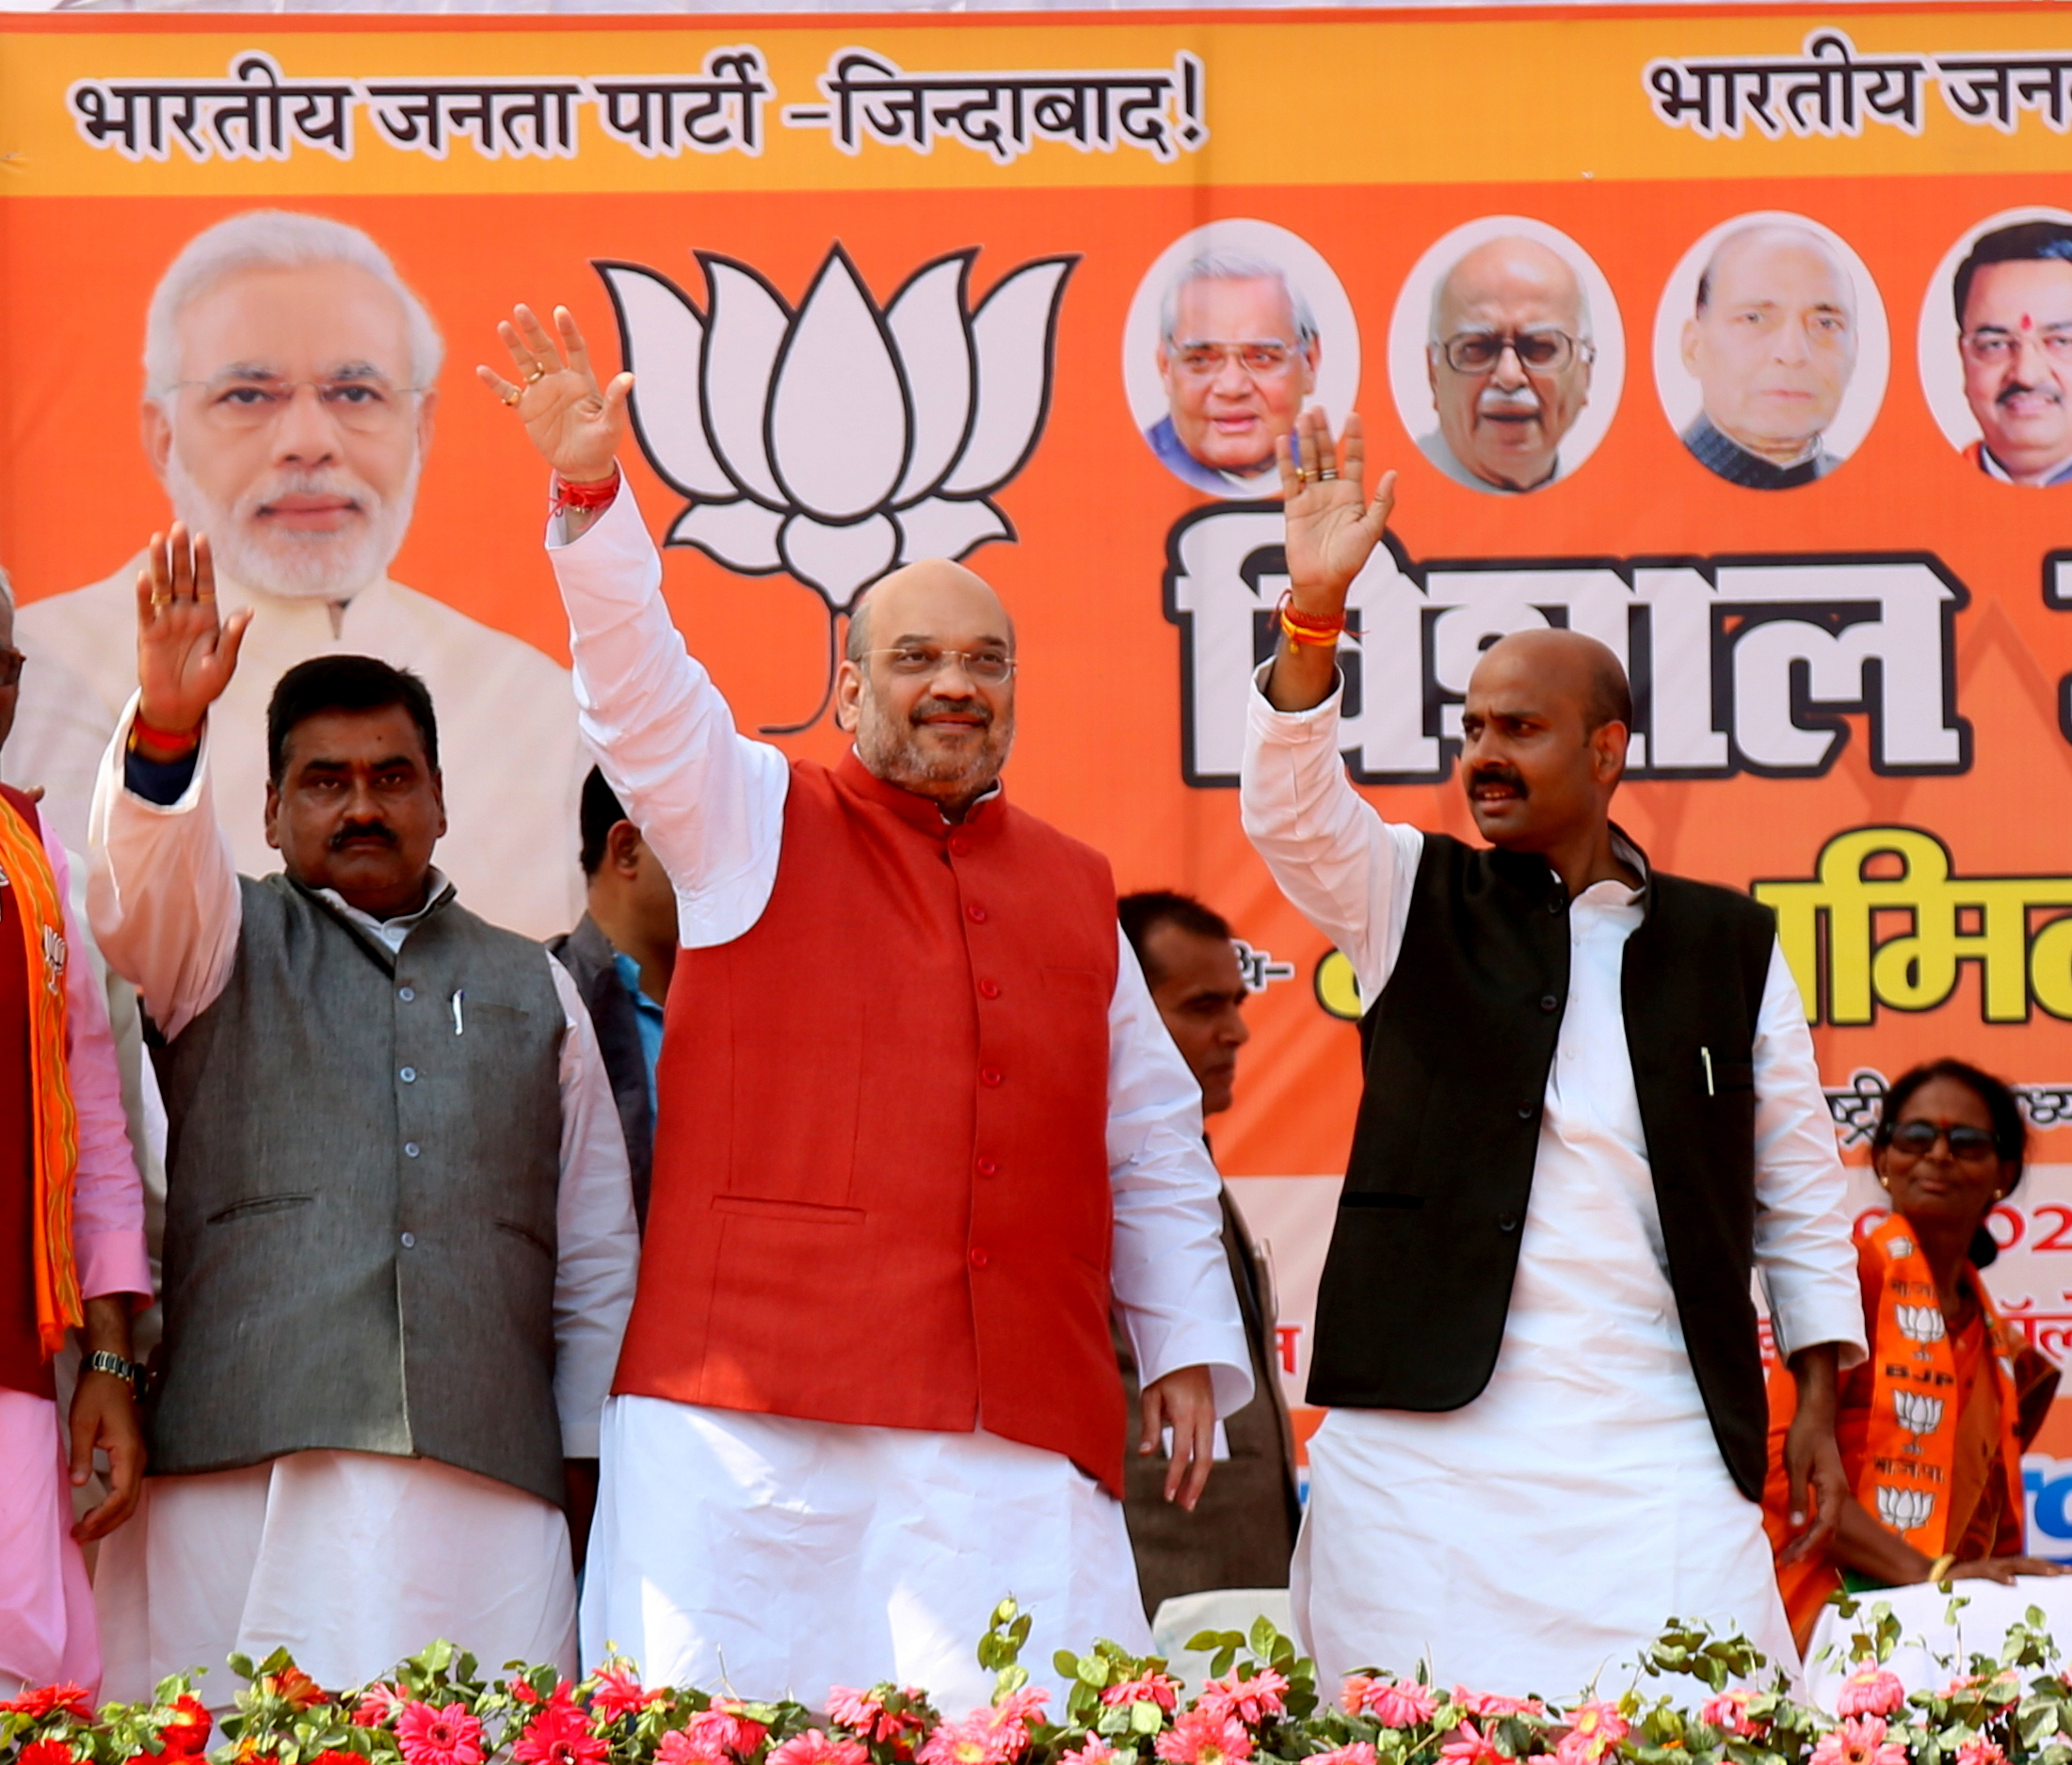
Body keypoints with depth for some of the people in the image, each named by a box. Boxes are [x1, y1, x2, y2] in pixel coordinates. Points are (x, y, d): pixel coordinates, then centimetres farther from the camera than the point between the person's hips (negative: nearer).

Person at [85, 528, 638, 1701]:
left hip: (487, 1474, 2)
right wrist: (166, 728, -26)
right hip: (243, 1469, -2)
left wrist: (583, 1462, 11)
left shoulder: (533, 989, 23)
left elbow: (597, 1254, 20)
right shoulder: (229, 945, 17)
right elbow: (146, 879, -7)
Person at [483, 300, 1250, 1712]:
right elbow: (642, 692, -5)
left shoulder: (1072, 890, 21)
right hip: (755, 1406, -3)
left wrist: (1189, 1349, 18)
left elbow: (1155, 1147, 24)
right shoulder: (757, 827, 11)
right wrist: (595, 493, -20)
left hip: (1024, 1434, 3)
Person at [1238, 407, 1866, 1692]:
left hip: (1655, 1439, 0)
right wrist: (1315, 612, -21)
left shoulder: (1730, 945, 12)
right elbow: (1293, 812, -7)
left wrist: (1818, 1404, 9)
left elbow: (1797, 1189, 14)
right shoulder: (1415, 899, 12)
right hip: (1427, 1428, 0)